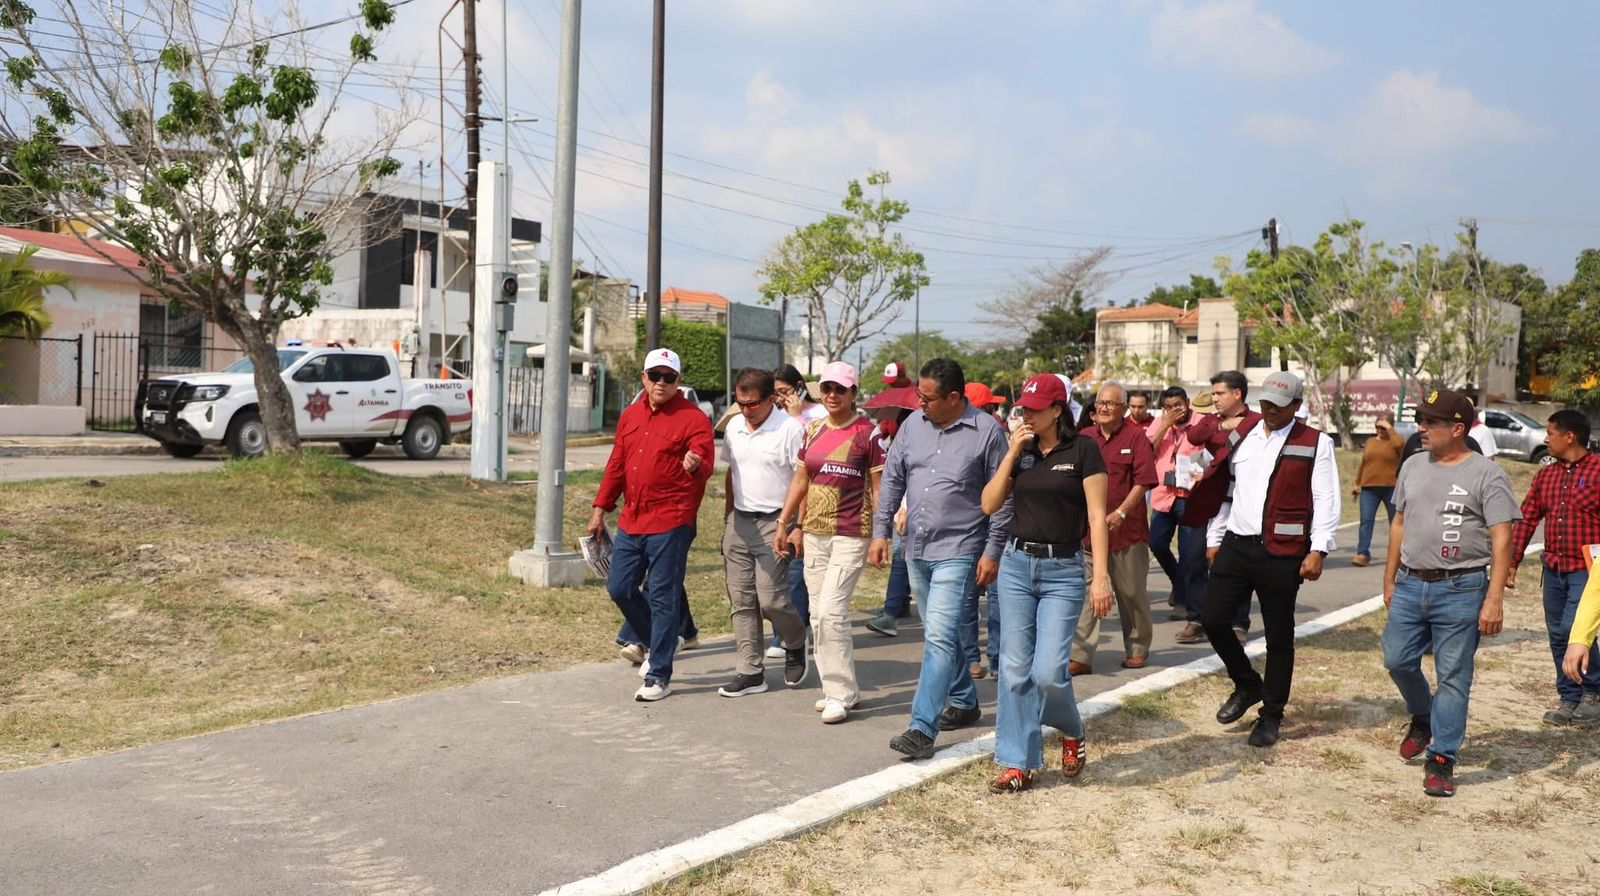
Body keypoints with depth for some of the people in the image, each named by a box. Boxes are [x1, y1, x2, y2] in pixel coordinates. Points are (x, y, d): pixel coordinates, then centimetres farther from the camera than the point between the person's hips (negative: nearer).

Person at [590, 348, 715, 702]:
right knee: (620, 589, 11)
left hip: (670, 523, -7)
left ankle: (659, 676, 8)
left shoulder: (693, 418, -7)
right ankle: (662, 642, 33)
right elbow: (616, 465, 18)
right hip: (631, 520, 7)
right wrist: (601, 508, 17)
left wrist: (696, 465, -42)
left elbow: (705, 464, -18)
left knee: (663, 597, -2)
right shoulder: (631, 416, 13)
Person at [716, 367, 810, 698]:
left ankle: (796, 644, 21)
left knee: (770, 598, -10)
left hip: (774, 523, -6)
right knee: (741, 601, 6)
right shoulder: (733, 428, 10)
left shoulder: (790, 429, -11)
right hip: (739, 522, 6)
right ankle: (750, 672, 13)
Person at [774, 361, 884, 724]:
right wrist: (783, 524, 16)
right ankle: (842, 689, 19)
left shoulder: (867, 433, -7)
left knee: (830, 611, -13)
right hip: (814, 532, 6)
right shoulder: (813, 431, 10)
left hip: (850, 534, -6)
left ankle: (840, 694, -2)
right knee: (819, 615, 8)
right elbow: (801, 479, 17)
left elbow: (878, 489, -6)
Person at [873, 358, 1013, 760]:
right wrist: (881, 531, 4)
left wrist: (993, 551, -10)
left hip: (957, 550, -6)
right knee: (938, 633, 18)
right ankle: (964, 703, 36)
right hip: (916, 549, 6)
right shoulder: (913, 424, 5)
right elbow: (892, 480, 10)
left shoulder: (987, 432, -10)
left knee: (939, 636, -13)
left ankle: (923, 728, -13)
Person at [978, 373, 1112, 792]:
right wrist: (1012, 454, -6)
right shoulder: (1020, 450, 8)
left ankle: (1071, 731, 22)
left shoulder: (1083, 450, -5)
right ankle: (1018, 762, 12)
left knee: (1048, 670, -10)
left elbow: (1097, 517, -7)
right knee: (1015, 669, 3)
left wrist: (1101, 577, -14)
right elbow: (990, 505, 2)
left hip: (1063, 570, -4)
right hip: (1016, 564, 4)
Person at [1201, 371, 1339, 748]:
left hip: (1282, 553, -4)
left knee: (1279, 638, 5)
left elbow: (1326, 501, -5)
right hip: (1236, 545, 4)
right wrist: (1214, 539, 15)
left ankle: (1271, 716, 18)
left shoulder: (1315, 444, -2)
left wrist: (1318, 550, -12)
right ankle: (1247, 684, 24)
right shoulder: (1240, 435, 12)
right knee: (1213, 619, -1)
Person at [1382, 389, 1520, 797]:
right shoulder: (1413, 466, 11)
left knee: (1453, 677, 0)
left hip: (1461, 590, -5)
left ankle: (1441, 759, 8)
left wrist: (1494, 599, -16)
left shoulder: (1486, 474, -7)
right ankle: (1423, 718, 36)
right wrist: (1390, 579, 17)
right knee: (1397, 660, 8)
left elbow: (1502, 540, -10)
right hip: (1410, 585, 6)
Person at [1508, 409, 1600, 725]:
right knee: (1558, 636, 9)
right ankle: (1570, 699, 21)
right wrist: (1512, 562, 9)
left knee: (1573, 630, -16)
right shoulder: (1545, 476, 10)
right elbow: (1527, 519, 12)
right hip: (1554, 569, 6)